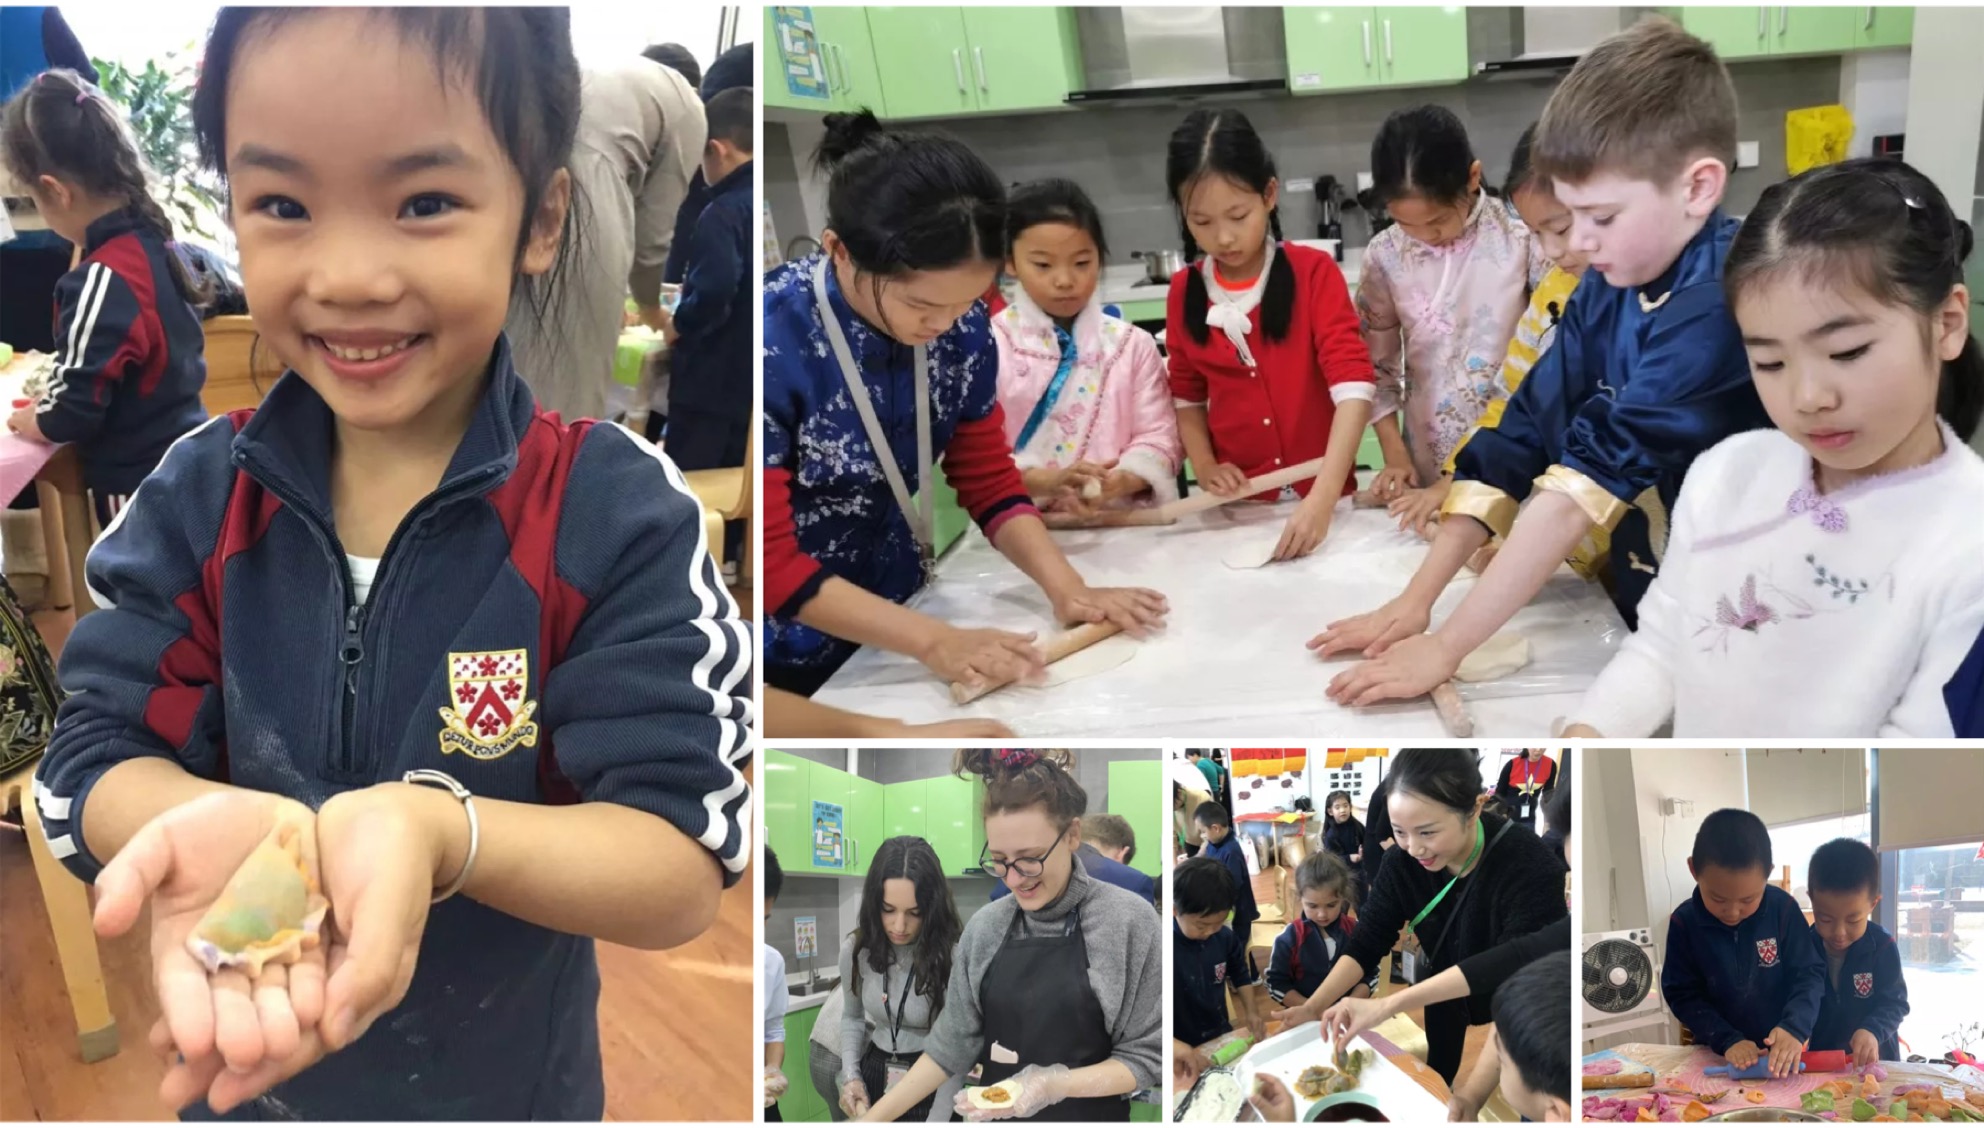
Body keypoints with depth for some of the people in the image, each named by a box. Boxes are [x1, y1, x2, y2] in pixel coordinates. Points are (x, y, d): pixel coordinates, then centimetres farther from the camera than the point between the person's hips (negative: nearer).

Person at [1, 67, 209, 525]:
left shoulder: (102, 281, -24)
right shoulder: (156, 243, 1)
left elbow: (73, 410, -21)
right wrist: (52, 395, 16)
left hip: (137, 486, -8)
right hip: (185, 462, 8)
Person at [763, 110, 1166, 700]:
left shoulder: (960, 326, -11)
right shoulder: (772, 345, -27)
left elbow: (988, 478, 0)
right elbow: (772, 565, -24)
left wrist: (1067, 588, -14)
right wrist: (933, 640, -29)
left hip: (896, 614, 5)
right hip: (792, 660, -5)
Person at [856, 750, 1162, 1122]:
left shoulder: (1129, 922, -14)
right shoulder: (984, 927, -4)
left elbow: (1145, 1054, -12)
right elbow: (952, 1044, 0)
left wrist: (1057, 1084, -25)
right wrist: (873, 1119, -5)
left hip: (1088, 1116, -3)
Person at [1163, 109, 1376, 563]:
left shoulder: (1314, 273, -11)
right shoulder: (1184, 291, 0)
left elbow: (1354, 386, -19)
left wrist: (1322, 498, -30)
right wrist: (1204, 467, -7)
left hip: (1318, 495, -2)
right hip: (1239, 504, 3)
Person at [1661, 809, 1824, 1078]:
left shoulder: (1784, 909, -8)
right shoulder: (1683, 922, -7)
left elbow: (1809, 974, -5)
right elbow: (1682, 995, -3)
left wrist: (1795, 1027, -22)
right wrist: (1727, 1040, -16)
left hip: (1782, 1051, 0)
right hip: (1718, 1055, 0)